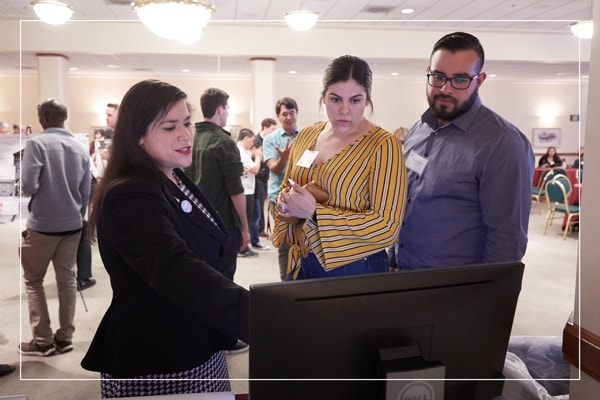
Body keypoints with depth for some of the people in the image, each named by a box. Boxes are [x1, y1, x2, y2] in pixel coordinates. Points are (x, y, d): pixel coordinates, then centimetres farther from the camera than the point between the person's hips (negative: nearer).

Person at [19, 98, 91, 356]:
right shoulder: (81, 148, 4)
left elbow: (28, 185, -17)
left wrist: (25, 188, 7)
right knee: (67, 279, 12)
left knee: (33, 280, 10)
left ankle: (42, 340, 11)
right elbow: (86, 193, 8)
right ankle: (65, 337, 17)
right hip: (72, 224, 5)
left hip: (42, 225, -4)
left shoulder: (36, 143, -11)